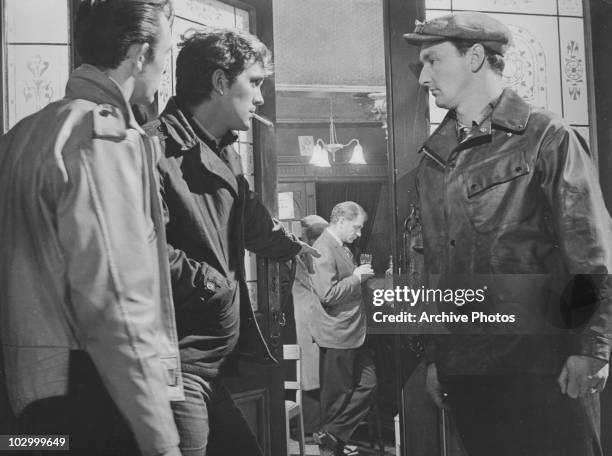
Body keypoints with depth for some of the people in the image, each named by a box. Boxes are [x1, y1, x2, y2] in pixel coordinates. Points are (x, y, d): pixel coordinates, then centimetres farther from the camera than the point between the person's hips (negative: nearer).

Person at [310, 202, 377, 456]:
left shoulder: (342, 249, 13)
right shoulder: (323, 249, -18)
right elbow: (328, 294, -26)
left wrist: (362, 276, 10)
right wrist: (356, 277, -17)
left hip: (352, 333, 10)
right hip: (336, 335, -10)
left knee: (368, 383, 11)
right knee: (337, 396, 3)